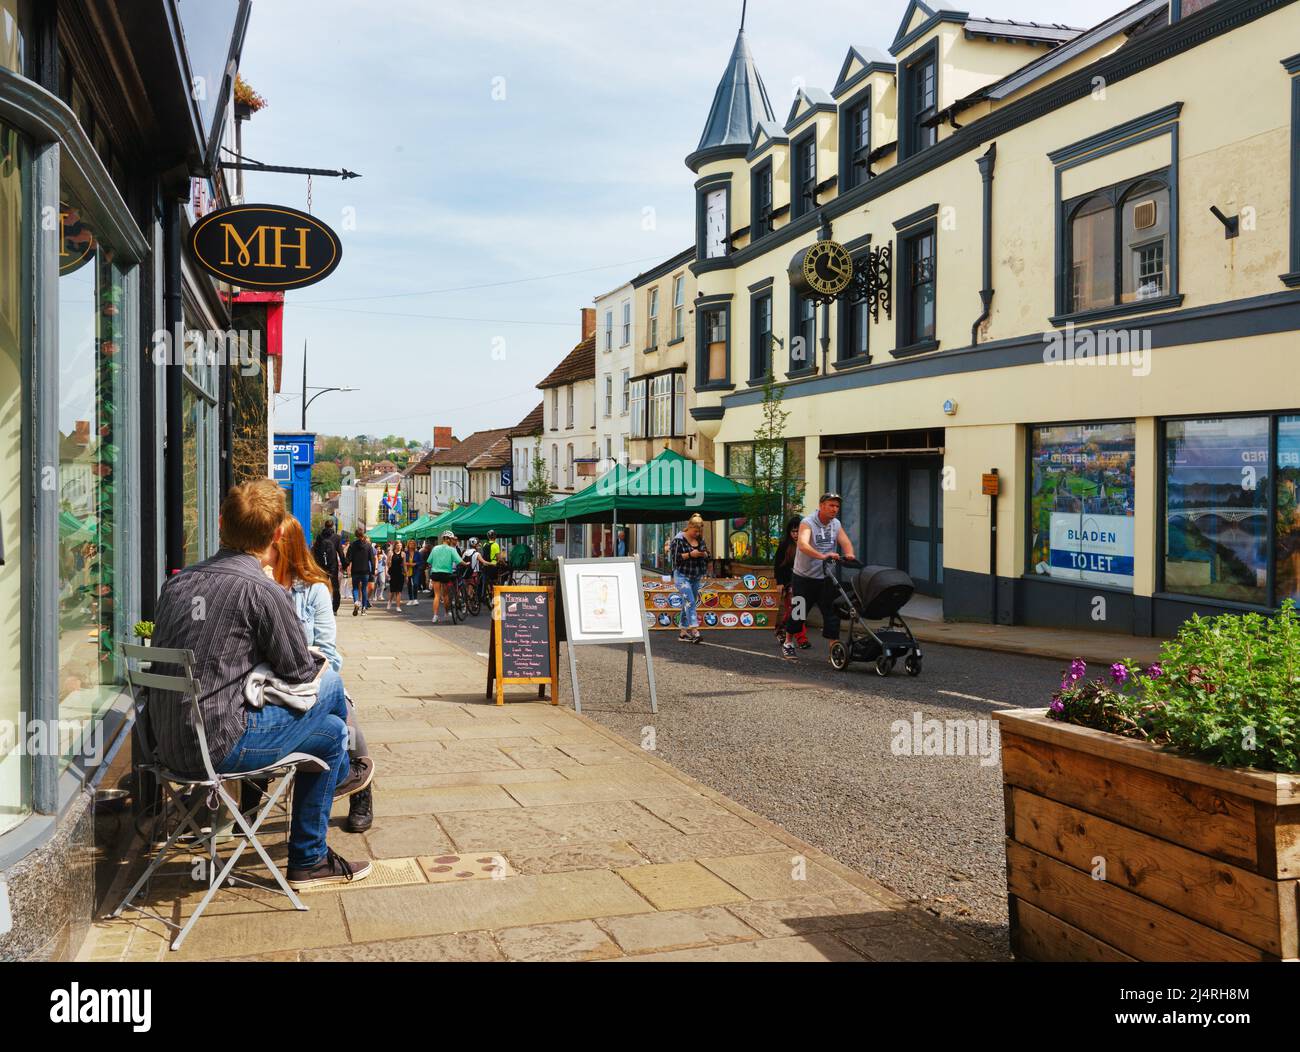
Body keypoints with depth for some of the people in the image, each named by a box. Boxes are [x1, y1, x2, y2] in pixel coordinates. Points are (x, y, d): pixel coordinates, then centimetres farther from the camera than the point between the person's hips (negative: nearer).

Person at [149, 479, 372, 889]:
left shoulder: (179, 580, 8)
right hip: (221, 744, -8)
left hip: (168, 743, 8)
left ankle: (309, 860, 36)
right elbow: (301, 671, -7)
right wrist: (321, 666, 17)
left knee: (330, 729, 21)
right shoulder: (264, 591, -16)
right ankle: (340, 773, 41)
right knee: (329, 684, 10)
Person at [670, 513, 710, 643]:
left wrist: (704, 554, -8)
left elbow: (708, 554, 14)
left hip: (696, 577, 6)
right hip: (682, 576, -6)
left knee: (687, 604, 10)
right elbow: (675, 557, -14)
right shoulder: (679, 539, -9)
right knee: (690, 601, -16)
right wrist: (690, 554, -22)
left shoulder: (700, 539, 9)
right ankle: (694, 632, -23)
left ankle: (683, 632, 16)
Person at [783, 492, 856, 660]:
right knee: (798, 611, 6)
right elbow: (803, 545, -33)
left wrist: (849, 554, -31)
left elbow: (845, 542, -6)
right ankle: (788, 643, 25)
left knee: (832, 612, -2)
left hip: (825, 577, 4)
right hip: (804, 577, -4)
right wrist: (822, 556, -49)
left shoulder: (836, 524, 5)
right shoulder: (807, 523, -16)